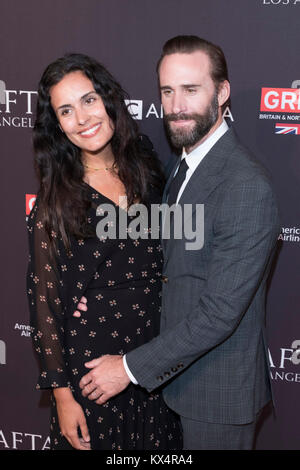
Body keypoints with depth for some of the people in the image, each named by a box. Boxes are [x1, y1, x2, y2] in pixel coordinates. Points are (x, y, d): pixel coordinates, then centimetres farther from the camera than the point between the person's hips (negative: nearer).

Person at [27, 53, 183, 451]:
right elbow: (45, 301, -9)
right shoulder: (56, 200, -10)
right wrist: (61, 393, -10)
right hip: (90, 358, -4)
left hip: (157, 350, 4)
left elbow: (166, 260, 8)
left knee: (158, 442, 18)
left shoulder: (147, 168, 1)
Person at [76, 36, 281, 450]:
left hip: (219, 390, -8)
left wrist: (130, 368, -21)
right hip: (178, 373, 8)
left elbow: (219, 312, -27)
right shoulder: (185, 166, 6)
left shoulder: (247, 188, -26)